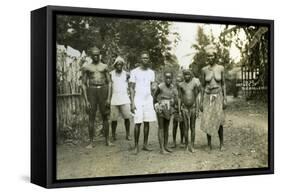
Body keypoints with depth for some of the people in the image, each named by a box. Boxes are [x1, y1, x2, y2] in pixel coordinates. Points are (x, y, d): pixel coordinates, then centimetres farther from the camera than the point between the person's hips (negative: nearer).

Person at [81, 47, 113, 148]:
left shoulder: (104, 66, 9)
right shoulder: (86, 67, 5)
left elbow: (109, 83, 7)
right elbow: (84, 84, 3)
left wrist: (109, 98, -3)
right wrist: (86, 100, -5)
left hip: (103, 90, 1)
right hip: (91, 91, -1)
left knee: (105, 117, 5)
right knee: (91, 118, -3)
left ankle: (107, 140, 13)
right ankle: (91, 142, 2)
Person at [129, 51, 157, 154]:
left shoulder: (151, 72, 11)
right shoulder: (134, 72, -2)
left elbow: (152, 87, 14)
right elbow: (132, 88, -3)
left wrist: (154, 101, 6)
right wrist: (132, 103, -10)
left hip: (148, 100, 4)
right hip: (138, 100, -4)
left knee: (147, 122, 3)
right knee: (138, 123, -7)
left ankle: (145, 144, 10)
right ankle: (136, 146, 0)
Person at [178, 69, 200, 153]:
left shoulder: (194, 84, 1)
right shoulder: (181, 85, 3)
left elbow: (197, 96, 3)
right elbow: (179, 98, 5)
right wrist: (179, 110, 0)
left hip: (193, 107, 0)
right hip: (184, 108, 0)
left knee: (192, 127, 3)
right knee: (186, 127, -1)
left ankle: (192, 145, 6)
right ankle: (186, 144, 9)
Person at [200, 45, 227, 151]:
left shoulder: (220, 68, -1)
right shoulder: (204, 70, 0)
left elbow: (223, 84, 3)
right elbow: (203, 86, 5)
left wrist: (225, 99, -2)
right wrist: (201, 102, 2)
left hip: (218, 97, -1)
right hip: (207, 97, 1)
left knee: (219, 121, -2)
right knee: (207, 121, -1)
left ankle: (221, 143, 13)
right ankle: (209, 144, 10)